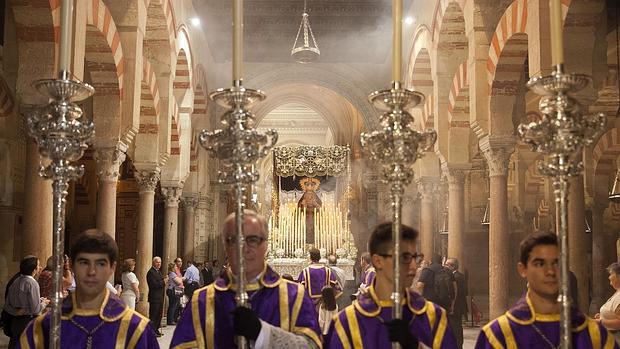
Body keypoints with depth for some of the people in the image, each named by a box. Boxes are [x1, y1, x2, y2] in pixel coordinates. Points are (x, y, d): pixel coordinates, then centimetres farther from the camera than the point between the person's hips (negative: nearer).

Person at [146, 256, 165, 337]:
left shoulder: (158, 271, 18)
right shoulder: (151, 272, -13)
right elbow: (154, 284, -21)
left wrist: (164, 280, 2)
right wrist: (163, 282, -13)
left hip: (160, 297, 10)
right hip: (154, 297, -9)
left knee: (159, 314, 13)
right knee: (153, 315, -5)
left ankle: (156, 330, 21)